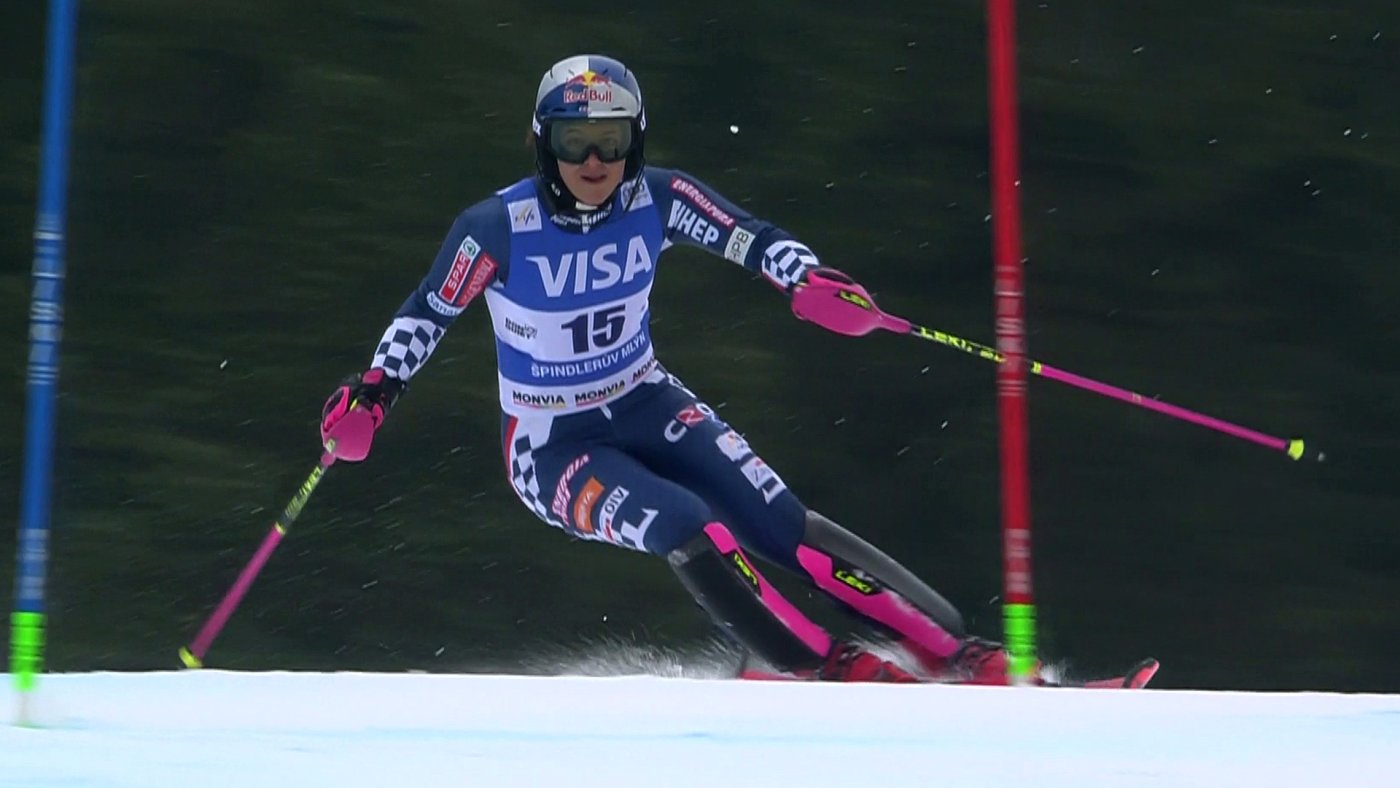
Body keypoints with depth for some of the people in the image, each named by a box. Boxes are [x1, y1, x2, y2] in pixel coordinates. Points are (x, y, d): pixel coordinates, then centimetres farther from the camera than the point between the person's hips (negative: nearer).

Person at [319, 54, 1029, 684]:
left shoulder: (657, 200, -12)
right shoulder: (497, 228, -20)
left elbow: (752, 238, -9)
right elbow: (426, 313, -7)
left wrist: (809, 281, -29)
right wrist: (373, 393, -19)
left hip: (647, 405, 3)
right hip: (551, 445, -3)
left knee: (780, 524, -13)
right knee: (688, 529, -28)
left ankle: (953, 650, -9)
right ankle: (833, 671, -19)